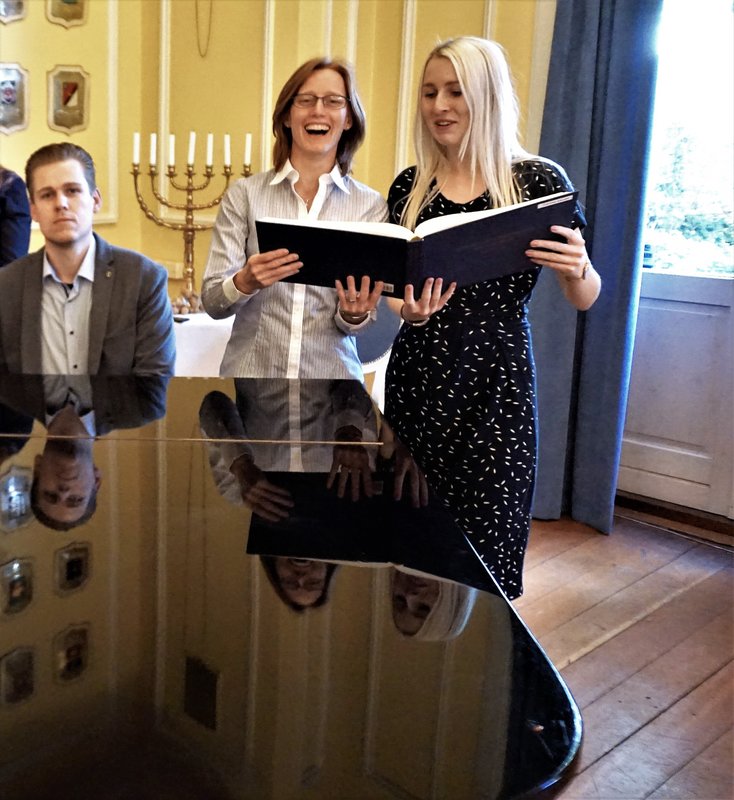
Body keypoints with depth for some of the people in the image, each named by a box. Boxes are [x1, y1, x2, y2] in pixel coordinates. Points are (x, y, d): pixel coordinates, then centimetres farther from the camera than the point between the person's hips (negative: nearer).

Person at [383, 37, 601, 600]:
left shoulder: (538, 180, -2)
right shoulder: (409, 187, 7)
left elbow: (585, 299, -2)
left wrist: (576, 266, -24)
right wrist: (408, 309, -11)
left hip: (496, 383, -3)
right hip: (416, 378, 3)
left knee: (485, 538, 3)